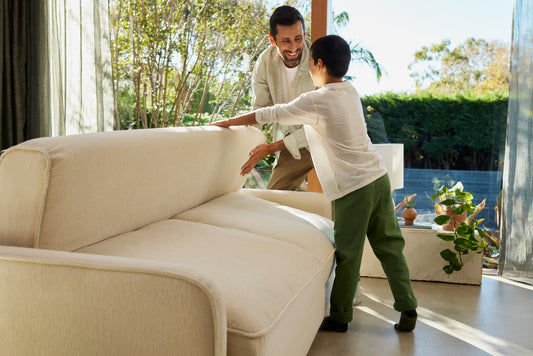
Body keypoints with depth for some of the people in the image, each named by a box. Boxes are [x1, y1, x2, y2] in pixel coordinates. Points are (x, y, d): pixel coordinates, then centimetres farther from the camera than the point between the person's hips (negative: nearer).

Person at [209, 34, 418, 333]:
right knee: (389, 245, 13)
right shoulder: (351, 92, 11)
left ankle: (340, 317, 19)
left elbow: (266, 115, -7)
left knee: (348, 254, 4)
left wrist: (226, 122, 8)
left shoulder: (315, 102, -14)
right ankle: (408, 311, 19)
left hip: (353, 187, -8)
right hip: (379, 177, 8)